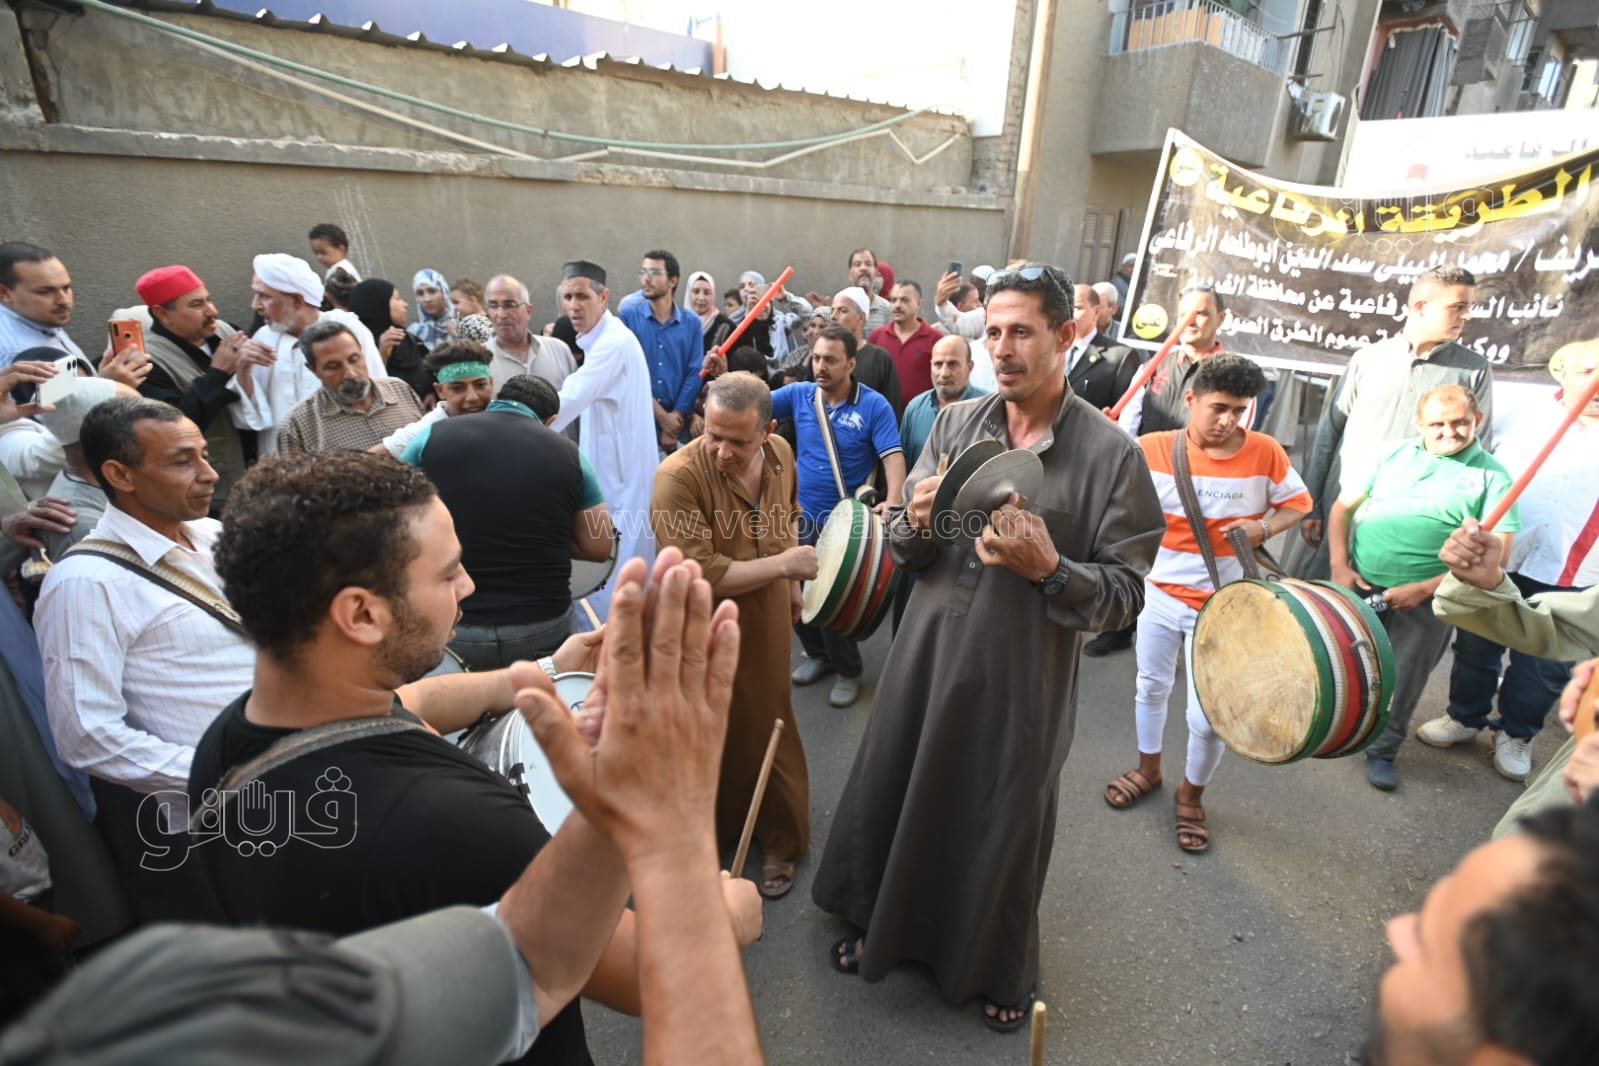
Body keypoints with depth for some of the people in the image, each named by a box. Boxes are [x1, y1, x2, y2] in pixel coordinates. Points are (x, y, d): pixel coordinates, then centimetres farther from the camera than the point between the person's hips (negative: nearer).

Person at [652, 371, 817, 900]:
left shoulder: (779, 453, -5)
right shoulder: (679, 477, -27)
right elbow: (698, 576, -32)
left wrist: (792, 586, 11)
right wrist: (784, 564, -22)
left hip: (767, 627, 5)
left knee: (769, 730, 19)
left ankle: (780, 841, 42)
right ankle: (710, 835, 44)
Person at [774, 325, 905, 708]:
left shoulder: (874, 405, -12)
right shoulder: (798, 394, -1)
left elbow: (893, 457, -19)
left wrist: (892, 501, -35)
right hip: (799, 517, 4)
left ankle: (848, 670, 28)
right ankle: (818, 655, 39)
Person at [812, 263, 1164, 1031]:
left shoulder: (1111, 454, -10)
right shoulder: (956, 423, 1)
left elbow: (1126, 593, -9)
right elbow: (901, 550, 4)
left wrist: (1048, 568, -25)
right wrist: (917, 522, -18)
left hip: (1022, 678, -3)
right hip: (926, 657, 4)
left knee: (1002, 827, 16)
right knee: (896, 798, 19)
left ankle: (998, 967, 47)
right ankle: (887, 926, 49)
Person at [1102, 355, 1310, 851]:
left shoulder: (1265, 452, -11)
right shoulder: (1153, 448, -10)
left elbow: (1298, 502, 3)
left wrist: (1265, 528, -15)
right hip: (1160, 593, 2)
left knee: (1207, 716, 1)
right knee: (1151, 686, 21)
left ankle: (1191, 796, 31)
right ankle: (1148, 769, 47)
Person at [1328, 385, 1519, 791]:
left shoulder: (1491, 477, -2)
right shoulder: (1396, 454, 6)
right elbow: (1343, 506, 7)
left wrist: (1425, 588, -18)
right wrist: (1339, 566, -5)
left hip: (1422, 602, -2)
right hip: (1357, 585, 3)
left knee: (1400, 684, 9)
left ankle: (1382, 751, 29)